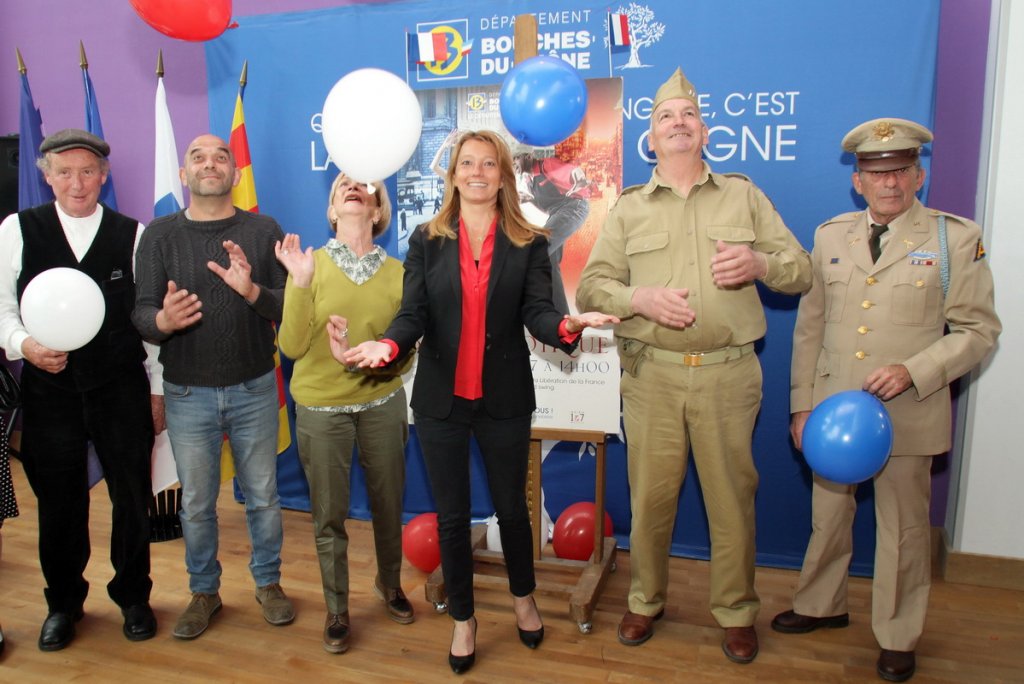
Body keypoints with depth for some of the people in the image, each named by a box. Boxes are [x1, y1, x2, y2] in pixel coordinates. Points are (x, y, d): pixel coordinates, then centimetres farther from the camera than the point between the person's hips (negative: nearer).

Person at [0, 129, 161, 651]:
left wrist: (157, 388, 1)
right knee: (58, 505, 14)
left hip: (123, 392, 0)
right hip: (49, 390, 1)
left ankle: (132, 597, 32)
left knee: (132, 500, 9)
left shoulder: (132, 234, 0)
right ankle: (63, 603, 36)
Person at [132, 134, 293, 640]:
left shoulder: (263, 231, -3)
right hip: (187, 393, 1)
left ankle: (268, 582, 33)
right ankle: (204, 591, 34)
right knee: (196, 502, 14)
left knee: (262, 494, 12)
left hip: (254, 388, 0)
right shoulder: (160, 234, -2)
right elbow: (140, 312, -6)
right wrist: (162, 320, -28)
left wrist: (253, 291, -27)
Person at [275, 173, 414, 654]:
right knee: (329, 514, 9)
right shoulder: (310, 264, -6)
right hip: (321, 406, -1)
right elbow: (292, 347, -13)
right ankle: (336, 610, 31)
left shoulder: (396, 272, -4)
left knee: (388, 503, 14)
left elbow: (405, 353, -3)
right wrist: (301, 284, -24)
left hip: (382, 403, 1)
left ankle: (389, 583, 41)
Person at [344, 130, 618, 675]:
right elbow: (413, 314, -6)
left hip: (504, 398, 0)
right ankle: (463, 619, 32)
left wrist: (569, 324, -33)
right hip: (441, 399, 1)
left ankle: (523, 598, 42)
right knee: (451, 514, 11)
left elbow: (537, 312, -10)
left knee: (511, 506, 15)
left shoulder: (529, 244, 1)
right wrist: (388, 345, -27)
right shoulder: (426, 241, 2)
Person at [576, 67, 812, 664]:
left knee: (732, 496, 7)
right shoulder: (629, 208, 11)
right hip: (652, 373, 1)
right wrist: (640, 298, -13)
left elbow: (802, 271, 9)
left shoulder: (744, 196, 10)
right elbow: (592, 285, 6)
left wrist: (759, 262, -12)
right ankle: (646, 602, 29)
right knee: (651, 493, 8)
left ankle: (737, 611, 28)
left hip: (728, 373, 0)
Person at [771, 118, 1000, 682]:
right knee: (828, 517, 17)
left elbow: (978, 329, -2)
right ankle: (821, 605, 39)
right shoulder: (830, 236, 7)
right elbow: (809, 328, 7)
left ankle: (898, 637, 30)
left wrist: (912, 371, -17)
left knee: (903, 529, 10)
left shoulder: (957, 238, -1)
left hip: (907, 414, -2)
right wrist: (802, 405, 3)